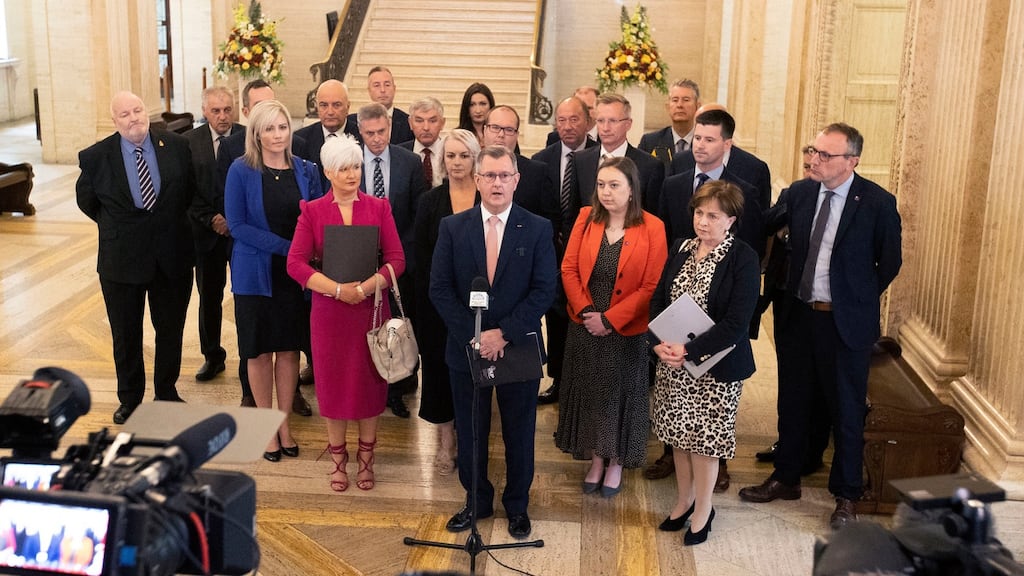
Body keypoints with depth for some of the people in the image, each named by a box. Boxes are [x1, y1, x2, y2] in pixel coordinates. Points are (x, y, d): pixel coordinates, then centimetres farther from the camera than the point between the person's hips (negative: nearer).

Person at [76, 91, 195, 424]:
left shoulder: (177, 147, -5)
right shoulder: (95, 157, -7)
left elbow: (192, 189, 11)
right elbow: (86, 201, 10)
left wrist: (173, 222, 9)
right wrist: (116, 227, 10)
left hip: (172, 257, 1)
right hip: (121, 259, -1)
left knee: (171, 329, 13)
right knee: (125, 334, 12)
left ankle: (167, 391, 32)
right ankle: (130, 399, 29)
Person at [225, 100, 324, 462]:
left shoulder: (306, 170, 2)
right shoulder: (241, 171, -7)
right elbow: (237, 225, -11)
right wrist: (285, 246, -17)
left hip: (295, 274, 2)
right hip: (255, 273, -2)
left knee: (289, 348, 9)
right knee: (259, 351, 8)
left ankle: (284, 424, 24)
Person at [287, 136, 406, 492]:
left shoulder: (379, 208, 1)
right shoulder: (312, 212, 0)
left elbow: (397, 260, -5)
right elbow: (295, 263, -7)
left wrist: (364, 288, -19)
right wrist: (338, 290, -17)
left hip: (371, 309, 0)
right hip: (329, 311, 0)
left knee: (369, 382, 8)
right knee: (333, 383, 9)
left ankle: (366, 459, 24)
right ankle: (339, 460, 24)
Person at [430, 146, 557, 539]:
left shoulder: (538, 229, -4)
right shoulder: (452, 227, -1)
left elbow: (544, 290, -9)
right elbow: (440, 289, -4)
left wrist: (504, 333, -17)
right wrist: (473, 336, -14)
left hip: (519, 348, -1)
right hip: (466, 347, 1)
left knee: (519, 432, 12)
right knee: (470, 431, 13)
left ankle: (517, 504, 30)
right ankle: (477, 501, 32)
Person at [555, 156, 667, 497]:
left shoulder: (651, 228, -12)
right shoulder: (586, 218, -2)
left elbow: (652, 286, -14)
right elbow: (569, 269, -1)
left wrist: (610, 319, -16)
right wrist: (586, 311, -14)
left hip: (626, 331, -3)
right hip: (585, 326, 3)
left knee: (620, 393, 11)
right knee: (588, 392, 13)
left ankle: (616, 462, 30)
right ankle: (596, 459, 31)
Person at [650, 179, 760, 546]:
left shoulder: (744, 259, -14)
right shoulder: (681, 249, 4)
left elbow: (736, 322, -19)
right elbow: (658, 299, 6)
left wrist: (689, 350, -22)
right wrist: (659, 343, -11)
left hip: (716, 365, -5)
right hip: (672, 363, 5)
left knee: (704, 438, 6)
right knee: (678, 433, 16)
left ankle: (702, 510, 27)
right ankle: (684, 499, 37)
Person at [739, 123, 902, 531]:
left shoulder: (877, 203, -12)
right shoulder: (798, 193, -1)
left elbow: (889, 262, -2)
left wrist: (857, 299, 2)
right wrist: (786, 293, 6)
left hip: (845, 321, -4)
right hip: (797, 314, 4)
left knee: (846, 409, 8)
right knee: (793, 401, 16)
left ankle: (846, 496, 23)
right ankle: (785, 478, 34)